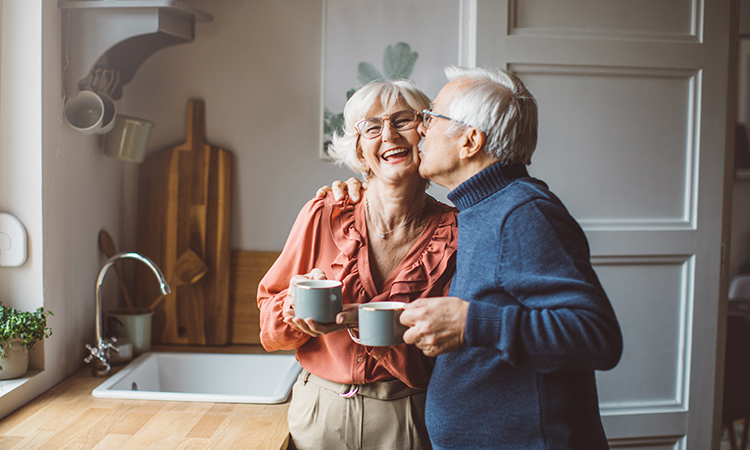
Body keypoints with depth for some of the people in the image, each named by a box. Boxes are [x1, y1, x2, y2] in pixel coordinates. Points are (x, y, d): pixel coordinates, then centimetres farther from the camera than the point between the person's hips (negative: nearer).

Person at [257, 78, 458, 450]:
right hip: (319, 415, 1)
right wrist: (298, 304, -21)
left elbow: (443, 359, -11)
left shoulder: (455, 233, -11)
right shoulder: (323, 217, -8)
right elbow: (271, 331, 0)